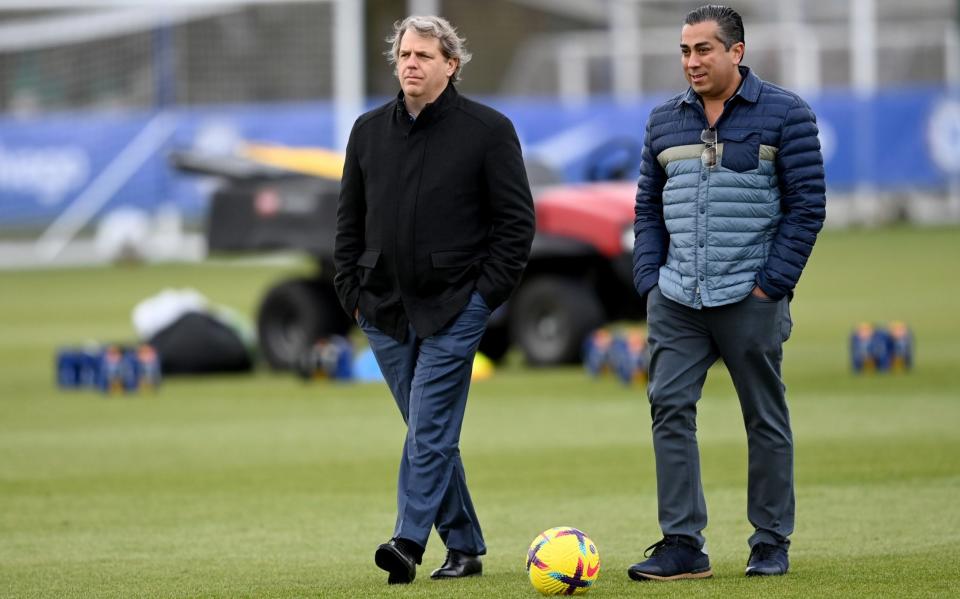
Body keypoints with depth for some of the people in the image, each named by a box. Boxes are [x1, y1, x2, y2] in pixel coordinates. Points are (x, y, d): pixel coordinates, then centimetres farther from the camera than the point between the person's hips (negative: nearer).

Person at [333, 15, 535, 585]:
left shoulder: (489, 130, -3)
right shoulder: (369, 131, 10)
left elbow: (517, 219, -2)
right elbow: (350, 220, 16)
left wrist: (487, 293, -8)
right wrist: (354, 294, 8)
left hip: (454, 308, -5)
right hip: (385, 310, 5)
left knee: (430, 430, -12)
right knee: (432, 432, 8)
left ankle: (409, 542, -16)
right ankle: (465, 547, 15)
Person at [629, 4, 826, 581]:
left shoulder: (784, 114, -2)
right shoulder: (665, 120, 12)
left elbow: (806, 204, -4)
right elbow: (649, 205, 17)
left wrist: (772, 284, -10)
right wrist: (649, 277, 6)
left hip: (750, 298, -4)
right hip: (676, 298, 4)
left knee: (765, 418, 3)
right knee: (670, 407, -6)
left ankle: (772, 544, 12)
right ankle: (682, 545, -4)